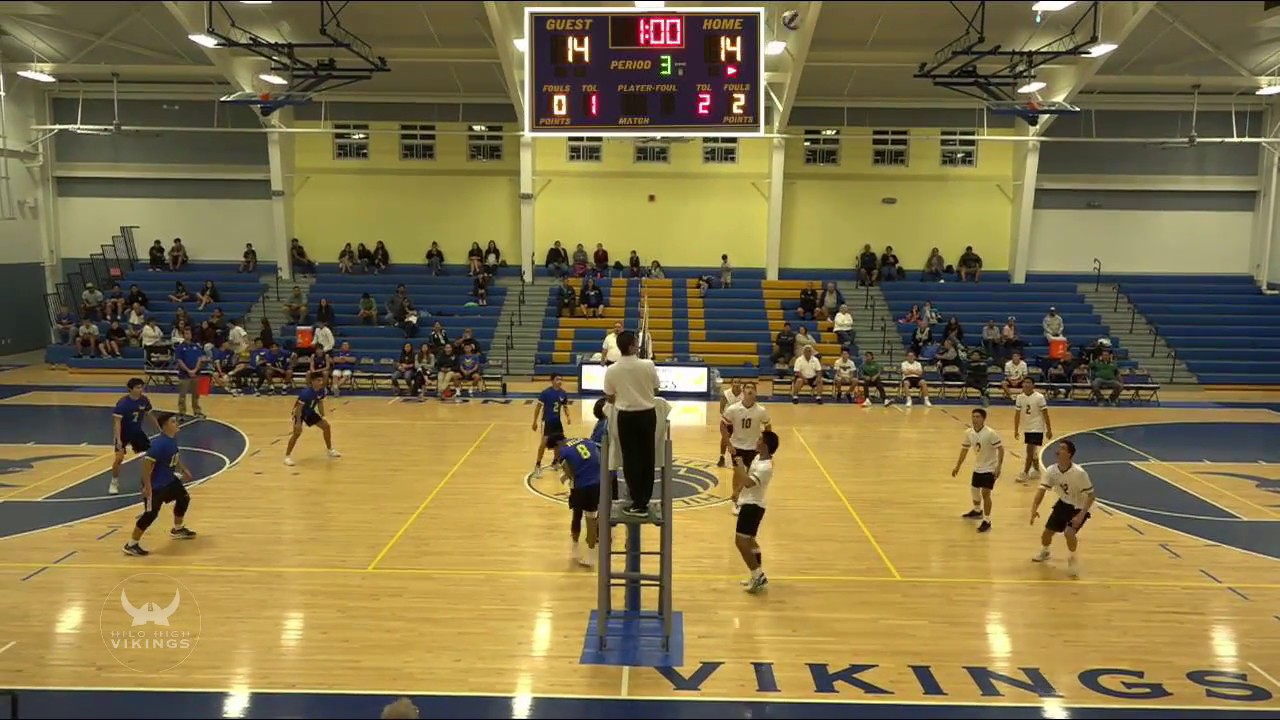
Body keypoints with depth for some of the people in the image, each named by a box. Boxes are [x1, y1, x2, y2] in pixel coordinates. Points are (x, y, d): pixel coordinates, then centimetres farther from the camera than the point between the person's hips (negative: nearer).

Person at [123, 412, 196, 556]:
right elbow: (147, 462, -30)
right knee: (151, 514, -7)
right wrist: (147, 486, -27)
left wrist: (183, 470, 24)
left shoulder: (173, 438, 1)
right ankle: (131, 545, 5)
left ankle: (178, 530, 42)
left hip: (169, 479, 10)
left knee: (183, 498, 22)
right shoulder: (160, 443, -28)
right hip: (155, 484, -10)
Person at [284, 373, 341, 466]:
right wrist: (298, 422, -29)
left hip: (310, 412, 8)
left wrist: (323, 416, 6)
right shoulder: (306, 392, -33)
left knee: (326, 426, 6)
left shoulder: (321, 390, -12)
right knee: (298, 432, -24)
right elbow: (299, 407, -29)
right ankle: (287, 456, -13)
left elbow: (320, 403, 4)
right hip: (300, 413, -7)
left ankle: (330, 450, 23)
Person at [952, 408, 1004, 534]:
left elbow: (1000, 448, -19)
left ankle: (987, 521, 1)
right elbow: (964, 449, 6)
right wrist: (957, 466, 8)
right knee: (974, 490, 20)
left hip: (990, 468, -7)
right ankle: (977, 511, 47)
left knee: (985, 493, -12)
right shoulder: (968, 432, -7)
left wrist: (998, 467, -24)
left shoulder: (990, 433, -25)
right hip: (977, 467, 7)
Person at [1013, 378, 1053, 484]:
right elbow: (1017, 414, 4)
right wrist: (1016, 430, 5)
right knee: (1032, 451, 16)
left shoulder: (1039, 397, -16)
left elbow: (1045, 414, -11)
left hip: (1037, 428, -5)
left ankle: (1025, 473, -2)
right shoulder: (1019, 398, -2)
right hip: (1026, 428, 5)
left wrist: (1049, 430, -9)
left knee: (1030, 450, -9)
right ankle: (1036, 470, 31)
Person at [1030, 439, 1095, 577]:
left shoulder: (1079, 473, -31)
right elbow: (1041, 490, -17)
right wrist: (1034, 509, -32)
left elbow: (1091, 496, -24)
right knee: (1048, 531, 10)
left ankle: (1072, 559, 3)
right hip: (1063, 503, 5)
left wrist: (1081, 515, -33)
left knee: (1069, 532, -27)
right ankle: (1044, 552, 44)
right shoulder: (1051, 470, -16)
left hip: (1078, 507, -5)